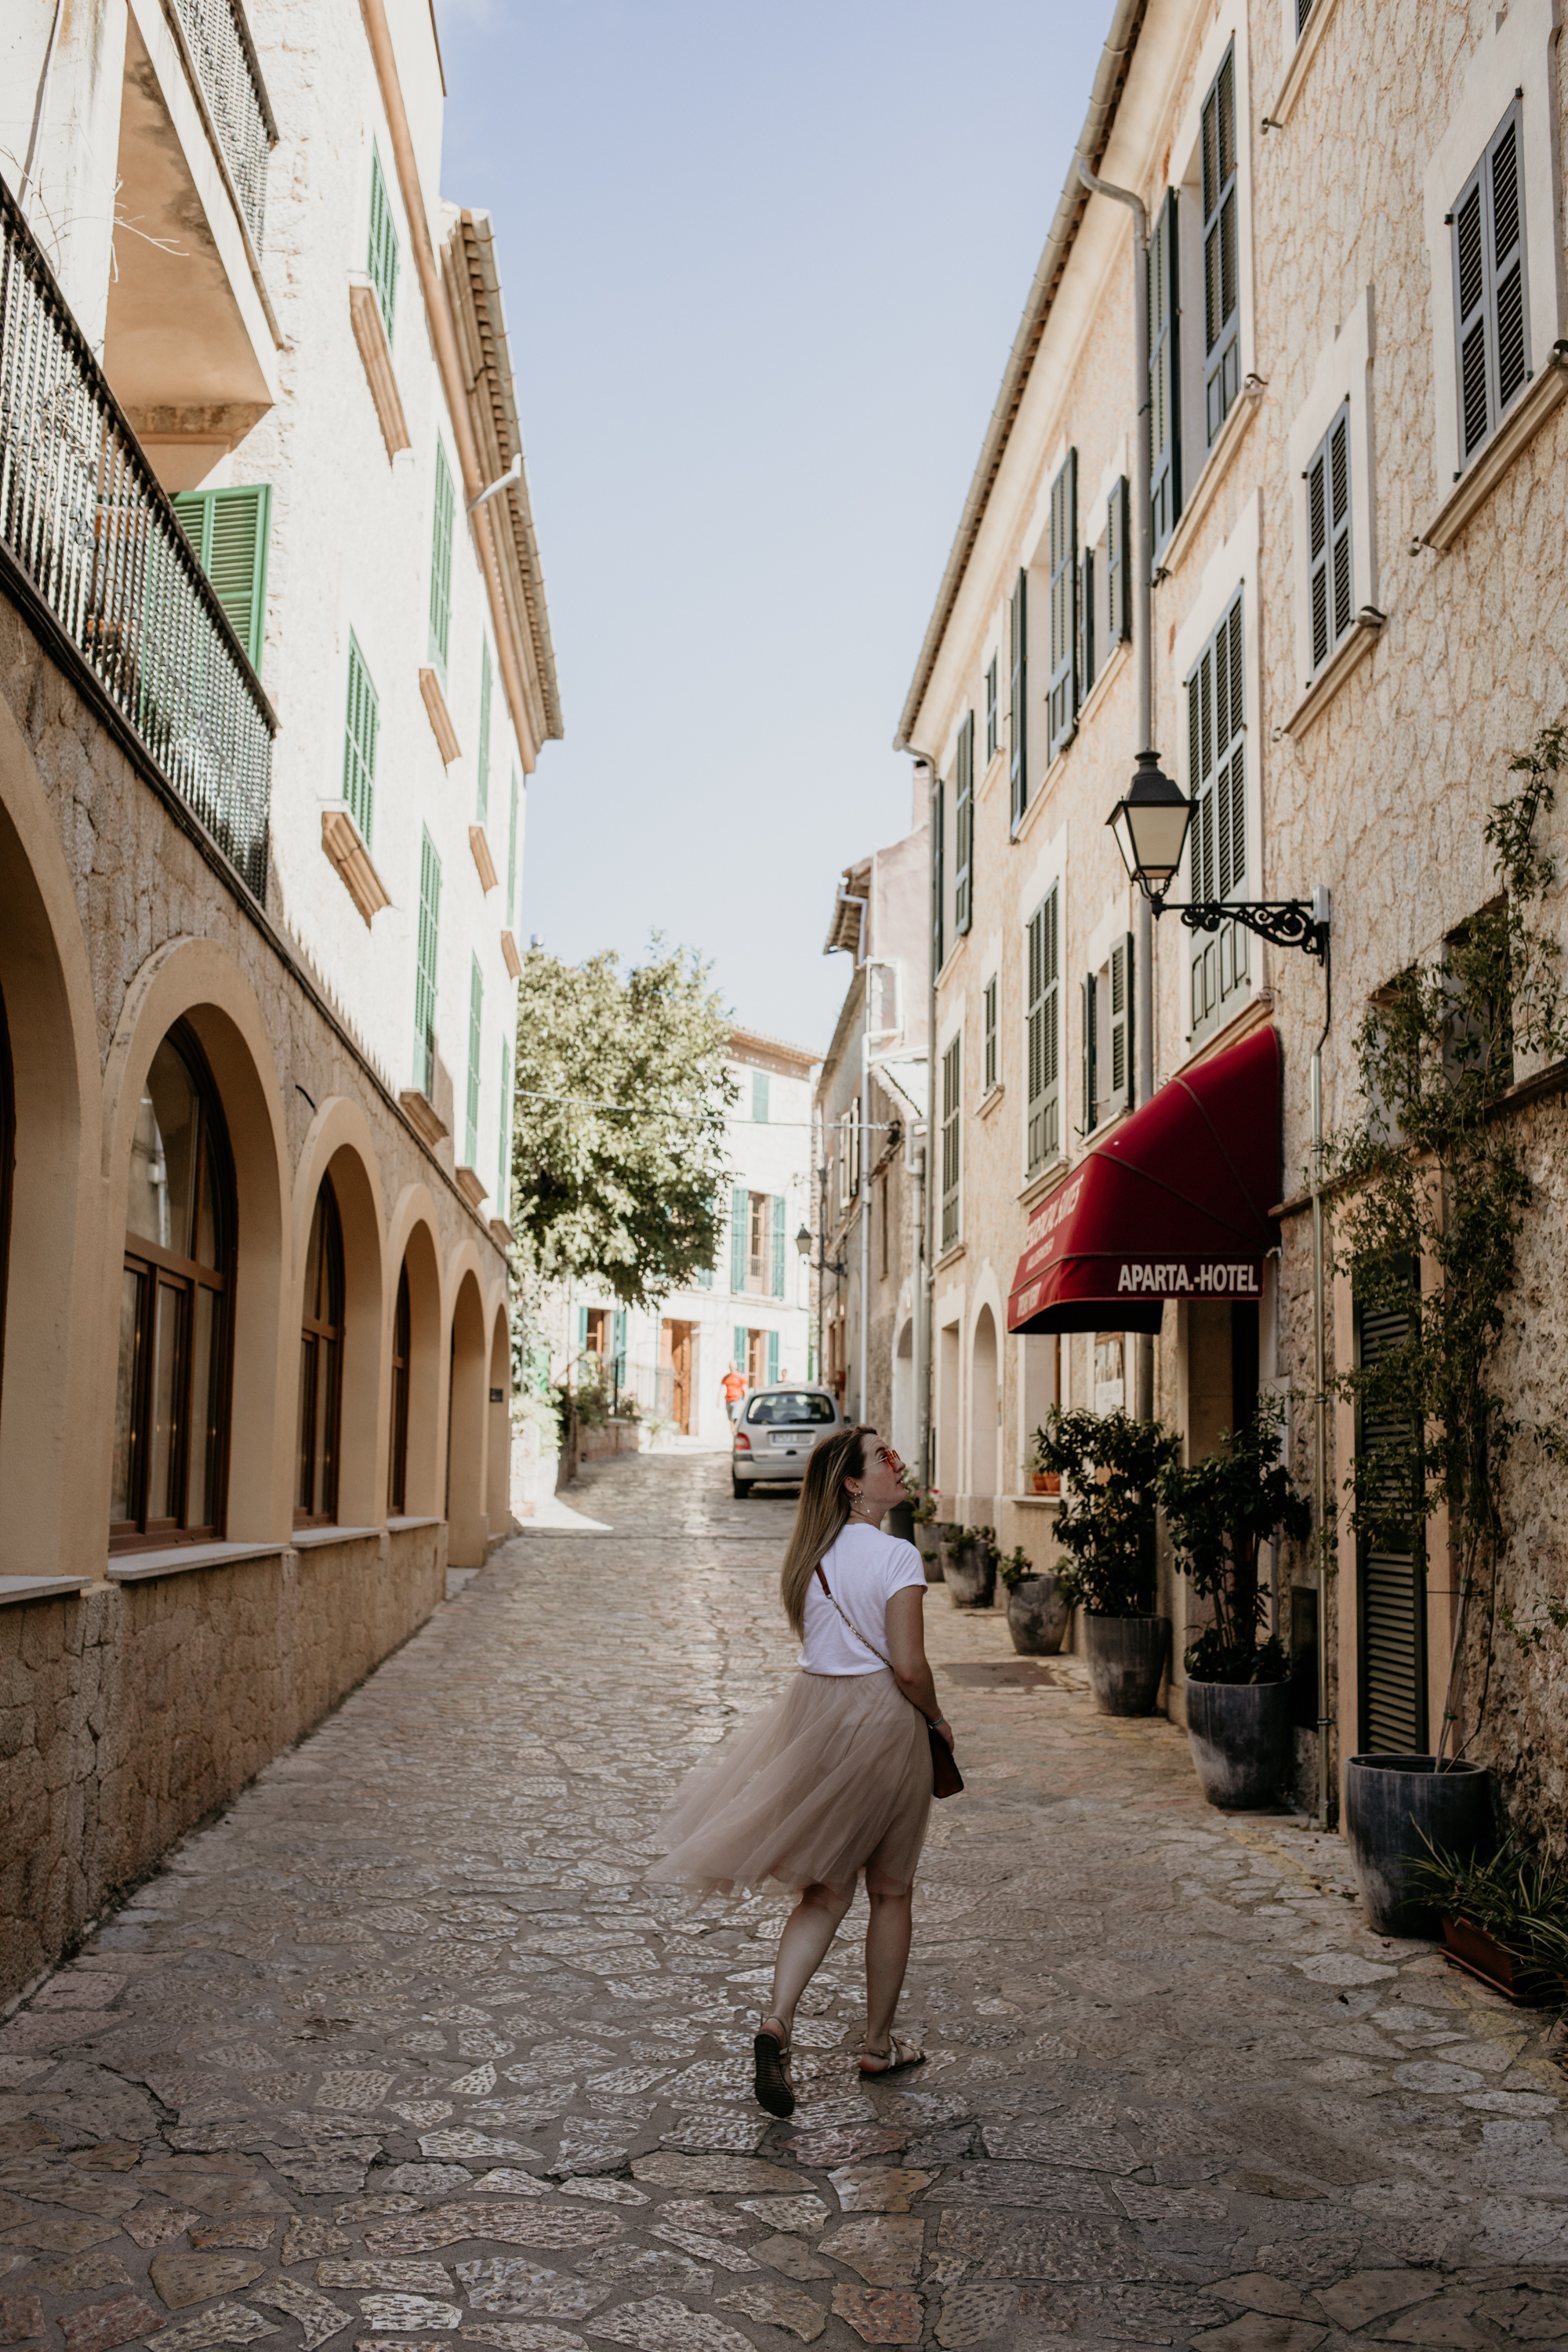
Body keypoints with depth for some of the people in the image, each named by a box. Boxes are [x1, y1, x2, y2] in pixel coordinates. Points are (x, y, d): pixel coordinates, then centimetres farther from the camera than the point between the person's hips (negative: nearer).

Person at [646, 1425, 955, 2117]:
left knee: (824, 1887, 11)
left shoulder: (812, 1554, 6)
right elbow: (908, 1667, -18)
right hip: (883, 1720, -5)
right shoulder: (896, 1555, -15)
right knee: (890, 1889, 13)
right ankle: (879, 2045, 25)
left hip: (815, 1709, 5)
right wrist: (937, 1720, -1)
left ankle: (778, 2020, -9)